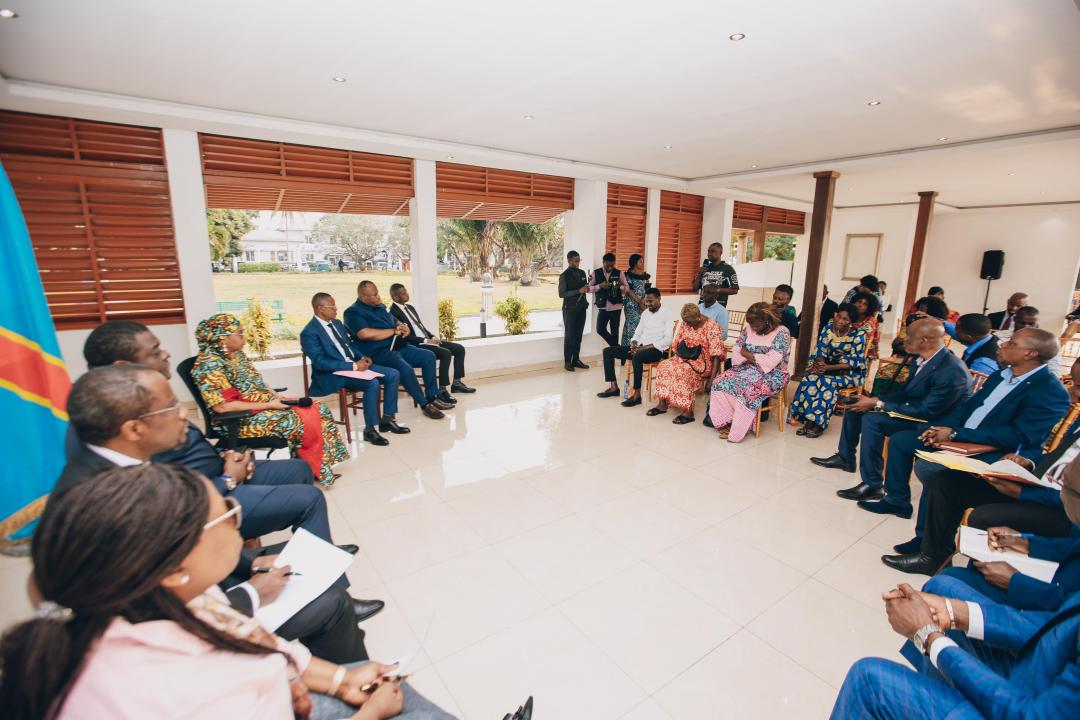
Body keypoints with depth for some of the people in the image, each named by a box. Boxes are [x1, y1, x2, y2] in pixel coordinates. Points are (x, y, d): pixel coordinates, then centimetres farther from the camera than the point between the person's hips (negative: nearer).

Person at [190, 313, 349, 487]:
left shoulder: (236, 353, 9)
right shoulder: (209, 364, -18)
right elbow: (222, 406, -24)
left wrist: (276, 397, -2)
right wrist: (267, 405, -21)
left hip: (265, 404, 9)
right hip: (240, 419, -9)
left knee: (319, 410, -3)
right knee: (303, 422, -26)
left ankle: (321, 466, 2)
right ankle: (314, 471, -5)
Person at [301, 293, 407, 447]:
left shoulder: (337, 323, 13)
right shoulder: (309, 332, -12)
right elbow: (320, 362, -20)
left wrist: (361, 359, 0)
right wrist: (353, 366, -24)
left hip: (355, 364, 9)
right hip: (333, 373, -8)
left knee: (393, 374, -6)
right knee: (372, 383, -32)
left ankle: (387, 419, 1)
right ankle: (370, 429, -18)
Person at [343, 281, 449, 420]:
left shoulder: (380, 306, 18)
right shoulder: (353, 312, -7)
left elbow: (396, 322, 27)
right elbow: (365, 334, -24)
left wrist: (403, 327, -1)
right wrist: (394, 331, -13)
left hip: (398, 347, 9)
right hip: (378, 353, -9)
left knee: (429, 356, -2)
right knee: (405, 368, -32)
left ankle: (431, 397, 4)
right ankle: (424, 404, -15)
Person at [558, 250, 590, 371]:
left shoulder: (582, 273, 10)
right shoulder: (564, 275, -9)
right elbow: (561, 294, -13)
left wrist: (587, 289, -5)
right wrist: (578, 291, -19)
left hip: (582, 308, 6)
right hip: (570, 309, -5)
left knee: (578, 335, 9)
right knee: (569, 336, 1)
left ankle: (576, 360, 18)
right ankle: (567, 362, 9)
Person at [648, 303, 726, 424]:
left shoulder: (712, 327, -14)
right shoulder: (685, 324, 4)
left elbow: (717, 355, -18)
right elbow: (676, 344, 13)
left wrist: (711, 380, -24)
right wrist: (673, 359, -4)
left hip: (703, 362, -6)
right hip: (684, 358, 6)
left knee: (682, 371, -34)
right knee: (664, 366, -19)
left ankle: (688, 411, -27)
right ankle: (662, 404, -13)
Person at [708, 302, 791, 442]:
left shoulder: (782, 333, -10)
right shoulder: (749, 328, 6)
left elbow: (771, 361, -19)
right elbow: (736, 351, 2)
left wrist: (748, 354, -8)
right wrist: (756, 358, -13)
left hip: (771, 375, -6)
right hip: (748, 369, 6)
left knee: (749, 391, -33)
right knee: (720, 382, -17)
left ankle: (737, 431, -18)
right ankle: (726, 421, -13)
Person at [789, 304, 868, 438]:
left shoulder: (858, 335, -12)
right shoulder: (828, 329, 0)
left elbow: (855, 361, -16)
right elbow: (820, 351, -2)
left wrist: (829, 368, -27)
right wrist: (820, 364, -25)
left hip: (850, 371, -4)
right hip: (828, 366, 4)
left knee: (827, 382, -32)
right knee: (810, 378, -26)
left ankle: (819, 423, -23)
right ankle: (809, 421, -22)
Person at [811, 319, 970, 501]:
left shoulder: (951, 371, -27)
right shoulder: (923, 358, 0)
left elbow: (926, 412, -27)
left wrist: (879, 404, -24)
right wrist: (875, 400, -5)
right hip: (909, 408, 9)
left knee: (872, 419, -30)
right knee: (855, 406, 5)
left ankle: (872, 485, -19)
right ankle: (845, 458, 19)